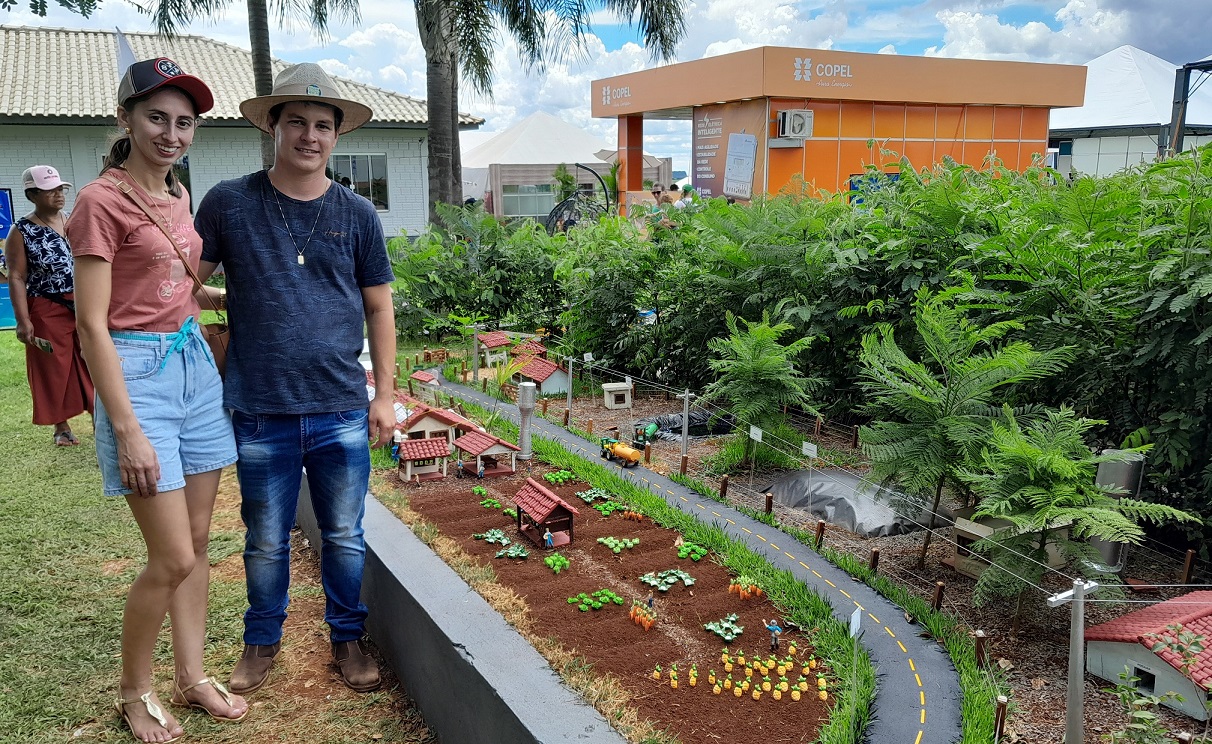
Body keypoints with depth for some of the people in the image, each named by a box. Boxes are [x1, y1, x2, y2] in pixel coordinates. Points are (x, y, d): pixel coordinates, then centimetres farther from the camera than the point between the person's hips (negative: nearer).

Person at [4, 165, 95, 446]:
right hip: (47, 311, -3)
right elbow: (16, 278, -9)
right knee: (55, 369, 7)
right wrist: (23, 321, -15)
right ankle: (61, 426, 19)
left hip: (85, 306, 4)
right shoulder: (22, 232, -7)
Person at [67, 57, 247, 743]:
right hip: (138, 372, -7)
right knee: (174, 558, -4)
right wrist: (126, 429, -18)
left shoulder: (178, 195, 11)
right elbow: (92, 325, -15)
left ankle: (192, 675, 28)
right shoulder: (102, 201, -12)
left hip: (196, 365, 7)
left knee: (198, 542, 13)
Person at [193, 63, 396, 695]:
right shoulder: (229, 203, -1)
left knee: (345, 536, 12)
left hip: (343, 412, 1)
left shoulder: (357, 215, 3)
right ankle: (262, 641, 34)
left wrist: (385, 394, 5)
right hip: (261, 412, -1)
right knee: (266, 541, 13)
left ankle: (347, 637, 31)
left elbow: (378, 308, 8)